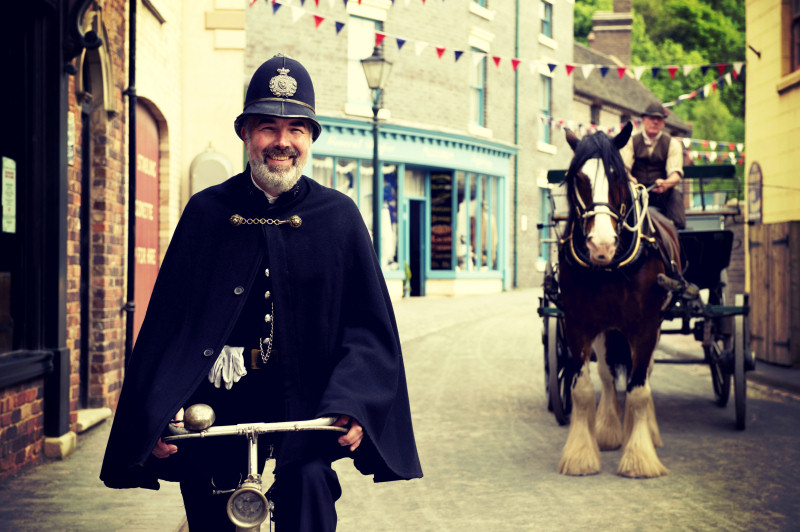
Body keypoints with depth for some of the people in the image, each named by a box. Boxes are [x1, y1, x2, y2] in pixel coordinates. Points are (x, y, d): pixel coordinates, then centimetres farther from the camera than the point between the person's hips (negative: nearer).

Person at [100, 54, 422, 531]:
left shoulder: (337, 215, 4)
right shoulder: (207, 213, 5)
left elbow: (368, 327, 2)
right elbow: (167, 319, 3)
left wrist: (352, 404, -14)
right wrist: (159, 414, -9)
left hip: (304, 399, -1)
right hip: (218, 398, 1)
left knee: (309, 481, -22)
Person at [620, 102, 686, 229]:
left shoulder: (672, 143, 8)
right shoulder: (631, 141, 9)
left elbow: (676, 174, -5)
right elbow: (623, 168, -5)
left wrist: (665, 183, -29)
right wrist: (630, 180, -29)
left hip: (663, 193, 0)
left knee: (675, 194, -31)